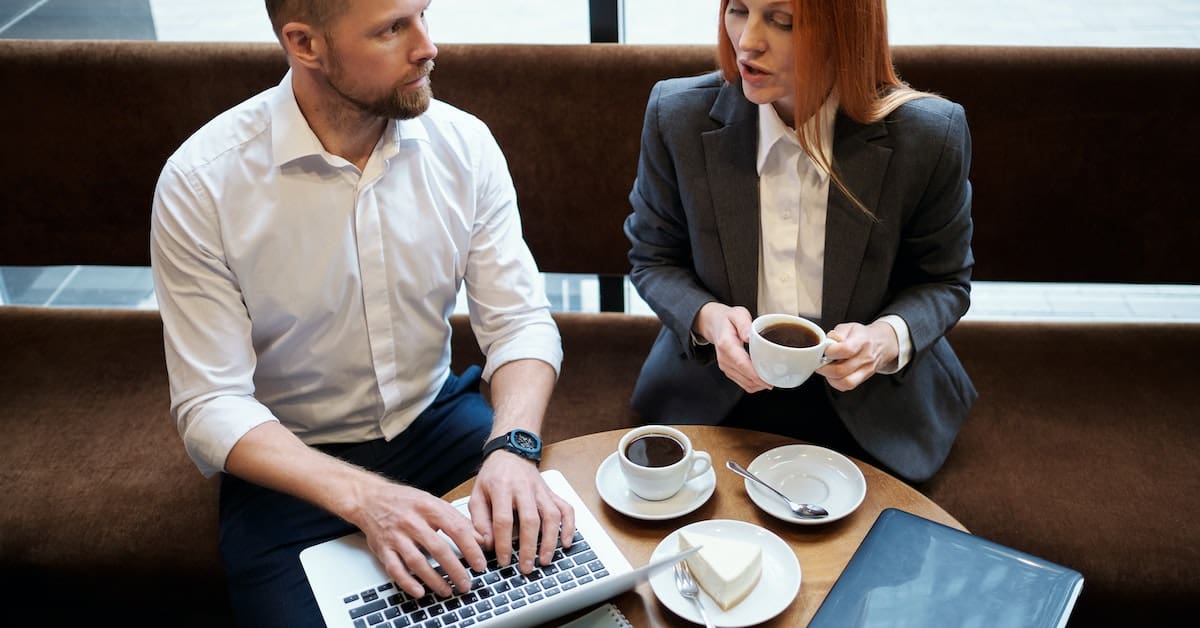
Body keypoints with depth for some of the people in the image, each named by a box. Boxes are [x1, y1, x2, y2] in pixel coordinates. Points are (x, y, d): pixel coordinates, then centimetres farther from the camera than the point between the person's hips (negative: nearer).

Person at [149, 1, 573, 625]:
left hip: (440, 420, 3)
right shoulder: (199, 182, -19)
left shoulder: (464, 144, -9)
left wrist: (512, 447, -27)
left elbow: (520, 321, -7)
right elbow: (211, 409, -18)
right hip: (291, 460, -2)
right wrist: (363, 497, -33)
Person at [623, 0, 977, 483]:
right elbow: (653, 260, 2)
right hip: (716, 403, 1)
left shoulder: (929, 135, -14)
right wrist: (706, 318, -19)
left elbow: (944, 282, 1)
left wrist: (888, 338, -21)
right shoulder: (678, 116, -11)